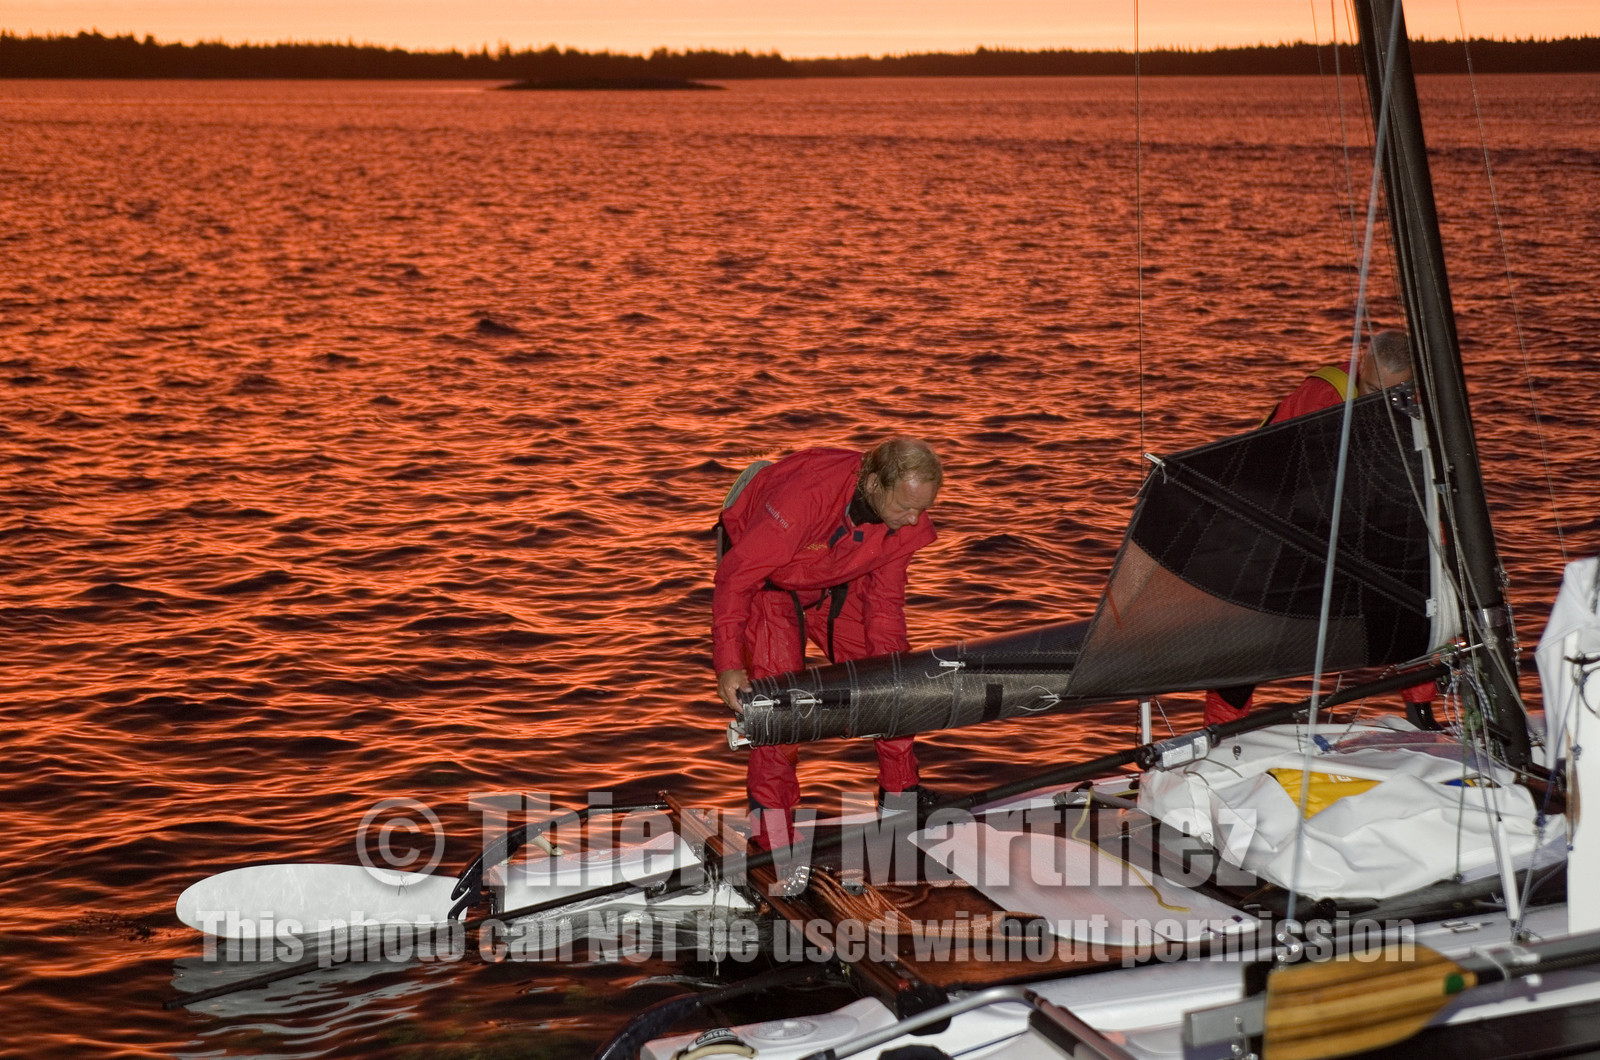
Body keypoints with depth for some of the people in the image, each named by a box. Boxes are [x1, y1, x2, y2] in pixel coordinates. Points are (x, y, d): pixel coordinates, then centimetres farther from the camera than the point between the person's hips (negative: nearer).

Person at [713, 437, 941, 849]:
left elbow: (884, 599, -6)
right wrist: (729, 663, -37)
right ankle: (770, 819, -5)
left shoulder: (908, 521, -22)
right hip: (767, 581, -6)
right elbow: (736, 574, -34)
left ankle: (901, 794, 22)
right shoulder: (805, 497, -41)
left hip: (836, 583, 6)